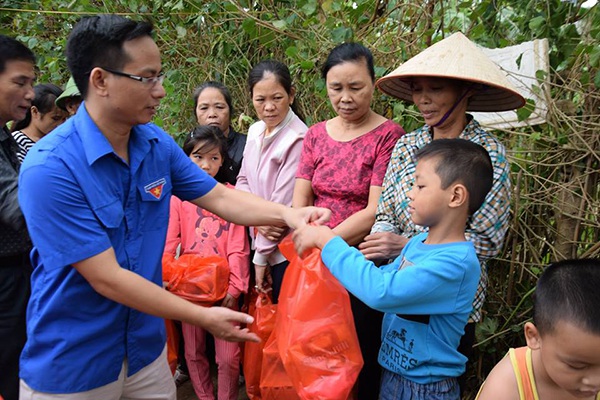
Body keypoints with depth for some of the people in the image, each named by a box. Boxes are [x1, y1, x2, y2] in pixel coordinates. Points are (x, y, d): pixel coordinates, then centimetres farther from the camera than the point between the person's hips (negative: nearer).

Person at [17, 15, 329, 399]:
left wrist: (286, 214, -16)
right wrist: (203, 317, -19)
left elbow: (218, 196, 1)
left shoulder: (156, 142, -6)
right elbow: (106, 278, -24)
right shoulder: (50, 168, -25)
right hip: (71, 363, -5)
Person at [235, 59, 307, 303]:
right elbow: (243, 181, 6)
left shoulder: (298, 139, -21)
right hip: (257, 241, 7)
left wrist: (261, 256, -11)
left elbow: (283, 204, -19)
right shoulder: (255, 131, 3)